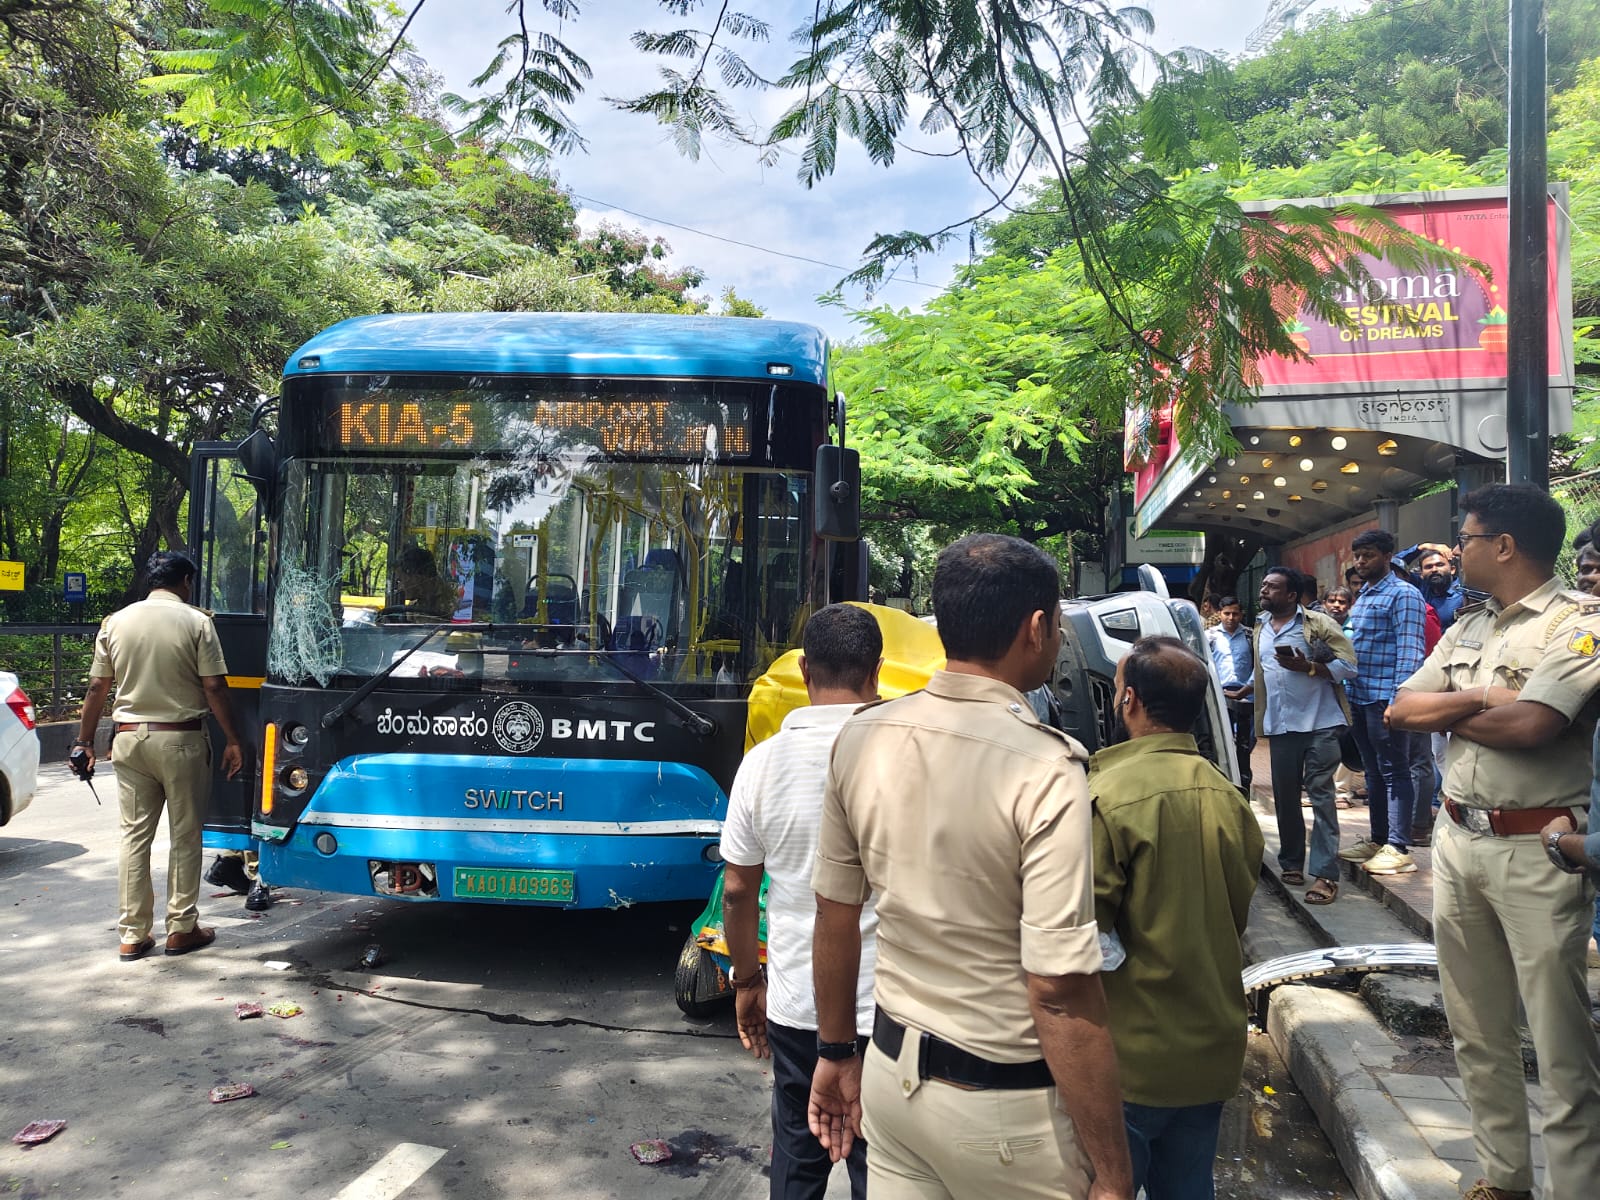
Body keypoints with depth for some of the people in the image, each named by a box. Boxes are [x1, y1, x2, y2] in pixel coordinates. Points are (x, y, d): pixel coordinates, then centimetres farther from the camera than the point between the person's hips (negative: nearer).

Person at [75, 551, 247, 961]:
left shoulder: (116, 622, 5)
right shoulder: (196, 622, -7)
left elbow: (97, 688, 6)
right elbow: (214, 687, -10)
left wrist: (84, 742, 14)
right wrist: (233, 740, -4)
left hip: (130, 738, 4)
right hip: (181, 741, -4)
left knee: (134, 835, 9)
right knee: (184, 836, 6)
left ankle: (132, 934, 12)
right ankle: (182, 928, 12)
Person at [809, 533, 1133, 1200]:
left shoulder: (862, 739, -6)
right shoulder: (1044, 770, -23)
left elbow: (835, 915, 3)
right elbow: (1059, 991, -23)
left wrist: (836, 1054, 16)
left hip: (893, 1075, 5)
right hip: (1005, 1108, -5)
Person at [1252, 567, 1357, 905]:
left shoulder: (1319, 624, -3)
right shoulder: (1261, 631, 17)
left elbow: (1348, 666, -8)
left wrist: (1307, 666, -19)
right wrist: (1262, 724, 23)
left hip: (1319, 725, -6)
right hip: (1280, 727, 6)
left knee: (1321, 796, -6)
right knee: (1284, 797, 11)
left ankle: (1325, 875, -5)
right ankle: (1291, 862, 25)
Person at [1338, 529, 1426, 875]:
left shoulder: (1403, 595, -9)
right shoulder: (1362, 597, 17)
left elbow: (1409, 652, -15)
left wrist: (1398, 700, -21)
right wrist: (1346, 695, 16)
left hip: (1384, 697, -9)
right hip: (1359, 697, 9)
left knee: (1394, 773, -3)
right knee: (1373, 772, 15)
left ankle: (1398, 849, 2)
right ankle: (1378, 840, 23)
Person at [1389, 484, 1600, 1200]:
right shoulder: (1467, 626, 13)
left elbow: (1529, 725, -23)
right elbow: (1402, 709, 6)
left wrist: (1446, 709, -5)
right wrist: (1482, 698, -10)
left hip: (1536, 850, -7)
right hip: (1458, 839, 7)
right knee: (1477, 1033, 16)